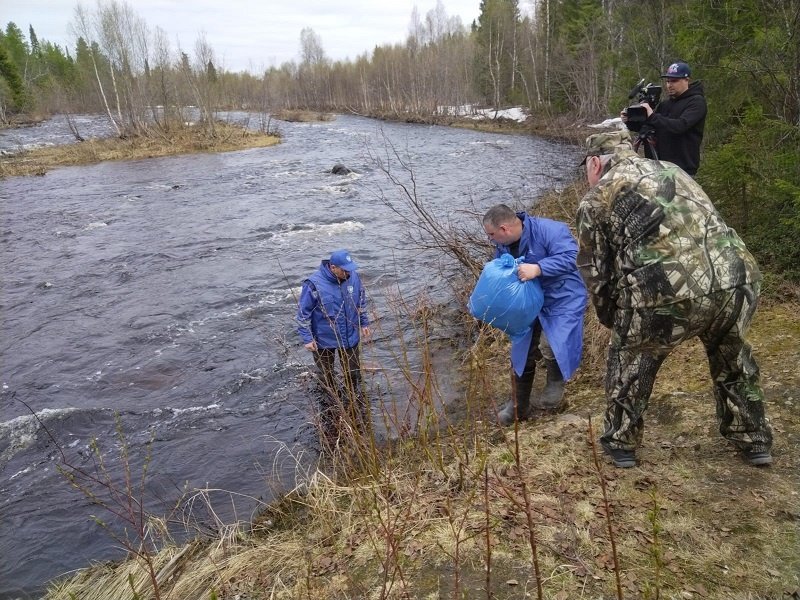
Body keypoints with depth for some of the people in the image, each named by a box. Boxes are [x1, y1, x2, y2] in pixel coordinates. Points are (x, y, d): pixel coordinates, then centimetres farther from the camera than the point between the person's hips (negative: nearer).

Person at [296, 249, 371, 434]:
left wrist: (364, 323, 12)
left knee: (353, 374, 18)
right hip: (324, 341, -3)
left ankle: (356, 405, 42)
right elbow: (303, 312, -16)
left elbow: (361, 301, 6)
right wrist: (307, 338, -14)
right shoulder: (314, 284, -26)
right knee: (327, 377, 17)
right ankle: (331, 409, 39)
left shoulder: (353, 277, -12)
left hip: (350, 337, 3)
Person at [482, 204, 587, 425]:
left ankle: (555, 382, 6)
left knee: (549, 345, -29)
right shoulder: (502, 246, 1)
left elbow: (570, 257, -31)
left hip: (562, 300, -7)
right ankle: (518, 407, 28)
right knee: (522, 354, 10)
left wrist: (537, 268, -39)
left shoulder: (548, 230, -23)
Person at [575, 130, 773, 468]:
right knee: (731, 355, 33)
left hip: (669, 293, -5)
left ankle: (621, 443, 35)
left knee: (628, 357, 24)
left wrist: (610, 318, 29)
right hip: (737, 279, 5)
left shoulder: (596, 199, 12)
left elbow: (595, 271, 13)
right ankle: (753, 440, 47)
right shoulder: (671, 170, 28)